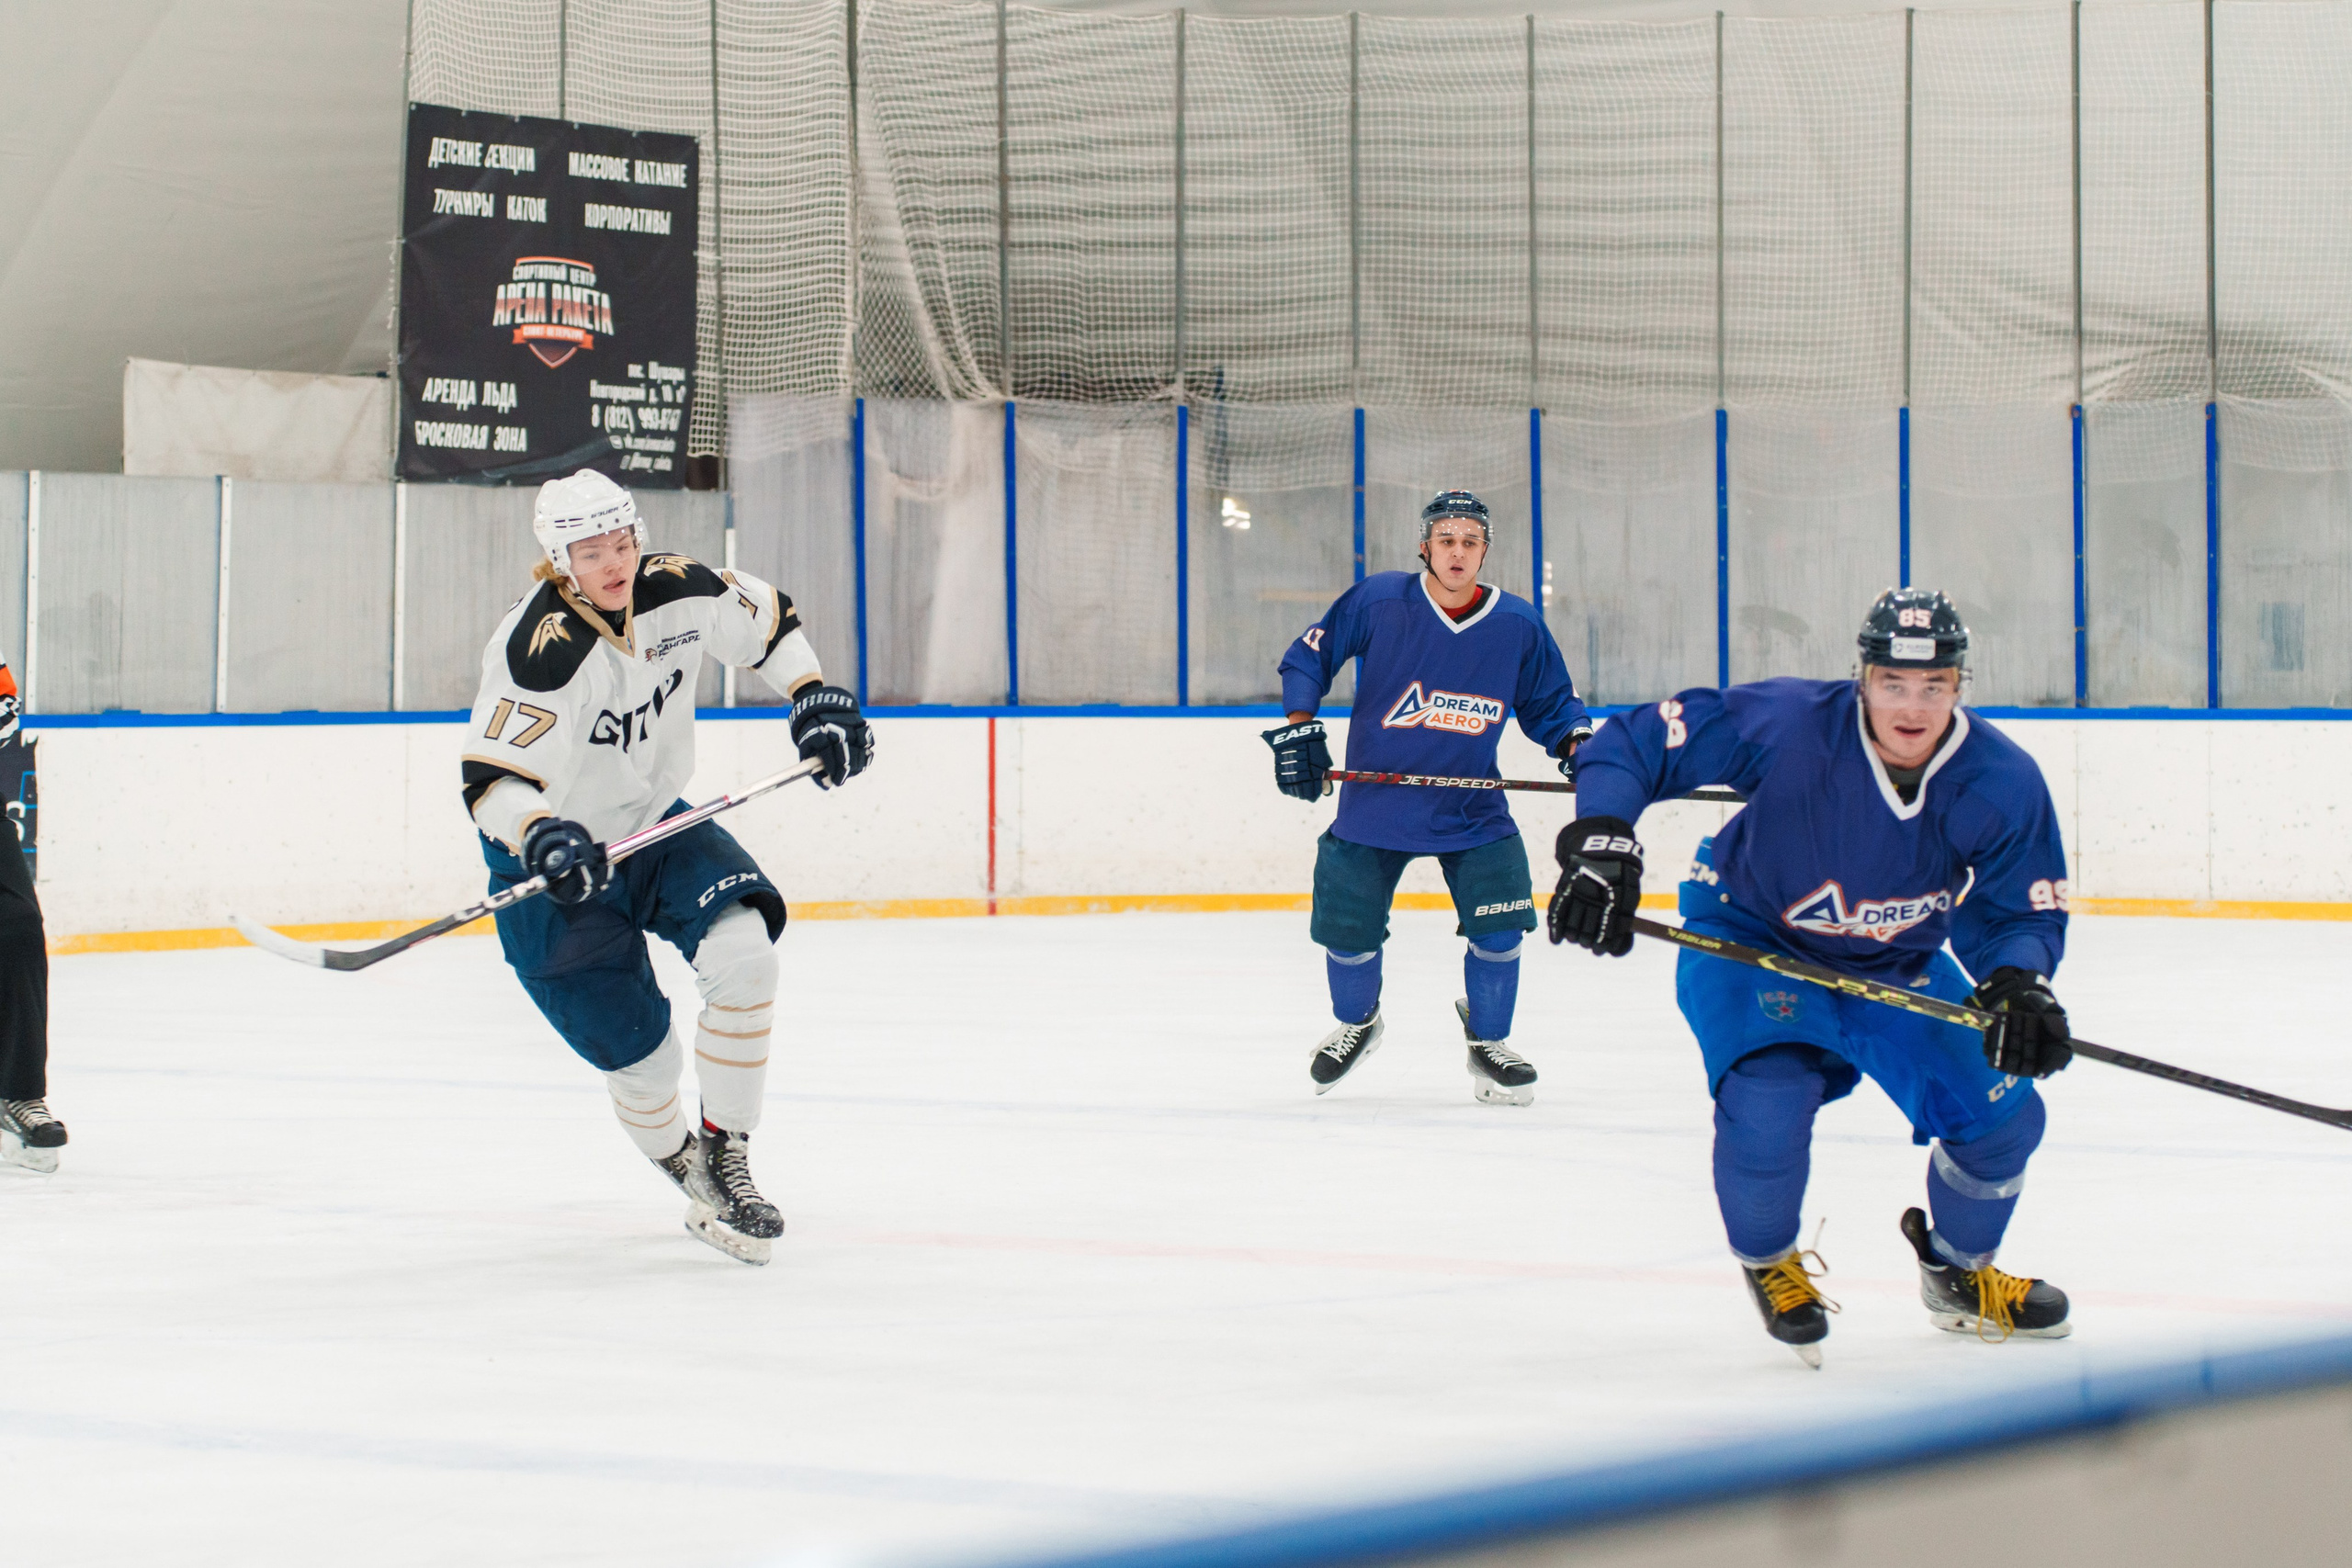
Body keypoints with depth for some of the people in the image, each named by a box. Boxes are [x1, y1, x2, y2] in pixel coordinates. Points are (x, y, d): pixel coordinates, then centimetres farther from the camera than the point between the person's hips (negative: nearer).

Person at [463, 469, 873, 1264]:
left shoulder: (679, 593, -11)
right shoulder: (538, 648, -28)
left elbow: (767, 618, 10)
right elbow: (491, 778, -31)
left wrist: (817, 697, -1)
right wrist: (540, 838, -48)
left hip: (656, 825, 5)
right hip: (558, 868, -5)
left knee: (742, 949, -20)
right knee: (642, 1058, -5)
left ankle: (724, 1153, -5)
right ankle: (686, 1169, 28)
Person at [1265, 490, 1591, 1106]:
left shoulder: (1519, 626, -7)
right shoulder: (1378, 602, -12)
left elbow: (1549, 703, 7)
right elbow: (1307, 658, -2)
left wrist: (1577, 742, -12)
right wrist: (1297, 731, -12)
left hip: (1471, 808, 1)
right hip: (1374, 798, -1)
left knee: (1499, 926, -13)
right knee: (1349, 935, 2)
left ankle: (1488, 1042, 13)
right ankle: (1356, 1024, 36)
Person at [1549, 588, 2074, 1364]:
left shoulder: (2003, 783, -23)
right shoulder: (1788, 724, -32)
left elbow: (2022, 913, -12)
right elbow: (1633, 743, -25)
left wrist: (2020, 983, -34)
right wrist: (1600, 841, -41)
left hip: (1899, 965, 4)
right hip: (1750, 939, -4)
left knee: (2003, 1112, -3)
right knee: (1766, 1102, -27)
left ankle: (1957, 1274, 30)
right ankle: (1769, 1267, 8)